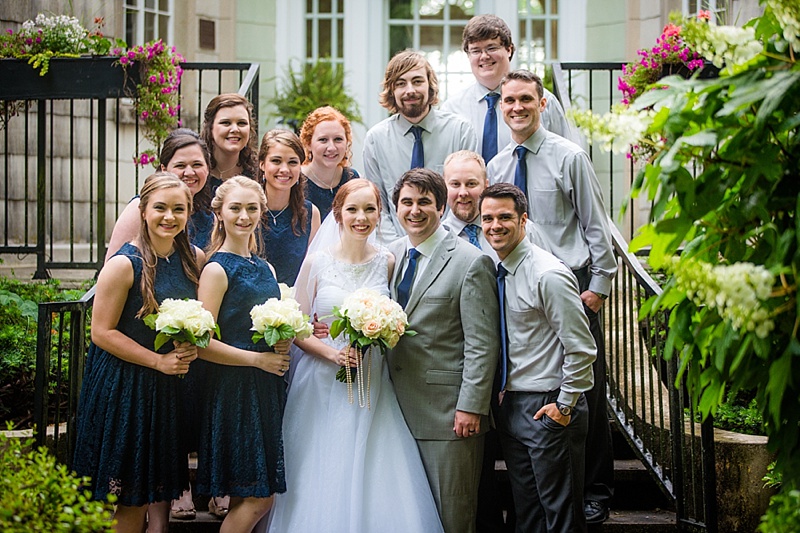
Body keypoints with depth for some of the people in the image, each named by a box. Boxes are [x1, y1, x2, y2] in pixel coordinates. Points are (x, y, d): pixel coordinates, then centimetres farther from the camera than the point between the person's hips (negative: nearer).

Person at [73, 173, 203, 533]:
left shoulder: (195, 258, 3)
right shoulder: (124, 263, -15)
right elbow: (102, 332, -15)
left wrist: (192, 348, -6)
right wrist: (159, 360, -16)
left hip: (172, 386, 6)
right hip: (125, 385, -5)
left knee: (159, 488, 13)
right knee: (129, 496, 1)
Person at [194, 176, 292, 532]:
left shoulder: (263, 268, 13)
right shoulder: (217, 269, -9)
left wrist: (282, 346, 3)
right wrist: (259, 359, -14)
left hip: (267, 388, 7)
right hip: (234, 389, -7)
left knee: (247, 498, 7)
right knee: (258, 499, -7)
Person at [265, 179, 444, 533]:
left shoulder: (387, 262, 2)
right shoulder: (317, 261, -3)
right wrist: (333, 353, -16)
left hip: (373, 385, 1)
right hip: (323, 384, -1)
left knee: (375, 482, -2)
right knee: (321, 483, 1)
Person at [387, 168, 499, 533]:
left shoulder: (471, 262, -9)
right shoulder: (389, 256, 10)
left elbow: (482, 344, -11)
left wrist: (471, 407, -14)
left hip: (447, 409, -6)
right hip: (398, 406, 6)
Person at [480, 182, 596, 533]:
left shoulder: (547, 274, -18)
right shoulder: (495, 271, 7)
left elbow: (581, 349, -18)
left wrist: (565, 405, -15)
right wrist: (500, 397, 12)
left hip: (549, 409, -8)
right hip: (510, 407, 8)